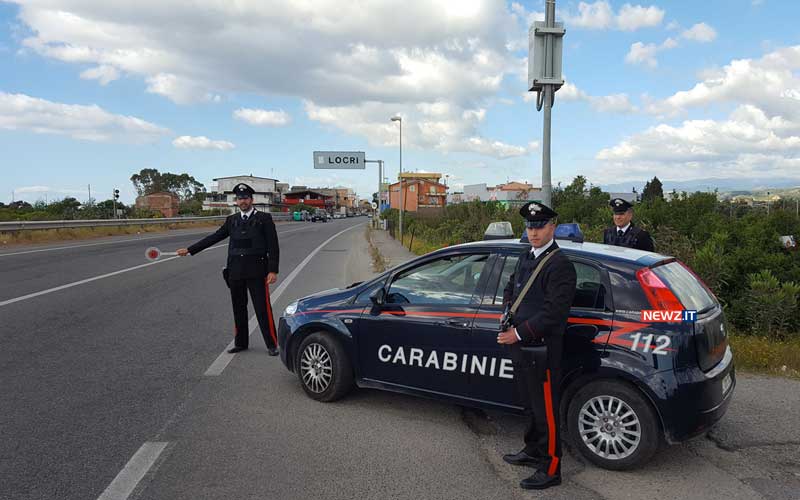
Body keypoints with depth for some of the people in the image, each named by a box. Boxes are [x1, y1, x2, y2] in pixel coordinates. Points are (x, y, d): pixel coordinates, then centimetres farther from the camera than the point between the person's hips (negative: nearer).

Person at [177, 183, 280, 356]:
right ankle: (240, 343, 25)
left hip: (256, 271, -5)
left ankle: (272, 345, 5)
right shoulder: (232, 220, 13)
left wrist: (273, 270, -12)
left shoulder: (264, 218, 0)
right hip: (235, 271, 5)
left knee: (263, 309, -4)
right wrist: (190, 250, 13)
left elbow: (273, 246, -4)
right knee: (238, 309, 12)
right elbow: (213, 238, 15)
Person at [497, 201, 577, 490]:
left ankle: (550, 469, 16)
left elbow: (554, 312, -21)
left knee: (546, 410, 3)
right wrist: (508, 318, 5)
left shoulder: (560, 265, -16)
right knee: (530, 404, 22)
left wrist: (519, 333, -20)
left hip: (542, 349, -8)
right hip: (521, 346, 9)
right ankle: (533, 452, 39)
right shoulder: (525, 258, 12)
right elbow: (510, 290, 23)